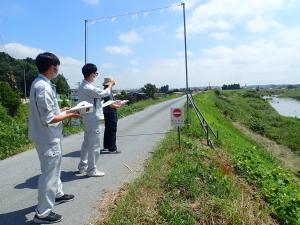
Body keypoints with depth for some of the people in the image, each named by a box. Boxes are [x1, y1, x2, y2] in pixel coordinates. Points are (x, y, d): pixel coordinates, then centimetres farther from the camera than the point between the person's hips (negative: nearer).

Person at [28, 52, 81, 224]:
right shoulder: (44, 87, -25)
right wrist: (69, 115, -14)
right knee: (50, 173, 3)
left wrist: (62, 110, 11)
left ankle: (57, 194, 45)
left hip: (49, 136, 10)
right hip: (48, 138, -10)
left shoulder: (40, 83, 7)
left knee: (54, 168, 25)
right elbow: (49, 118, -25)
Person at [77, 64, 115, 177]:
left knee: (86, 143, 19)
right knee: (94, 145, 1)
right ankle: (92, 170, 13)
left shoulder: (82, 87, 7)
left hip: (88, 119, 10)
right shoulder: (89, 88, -24)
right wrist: (111, 84, 6)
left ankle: (82, 166, 31)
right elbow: (105, 93, -12)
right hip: (93, 120, -10)